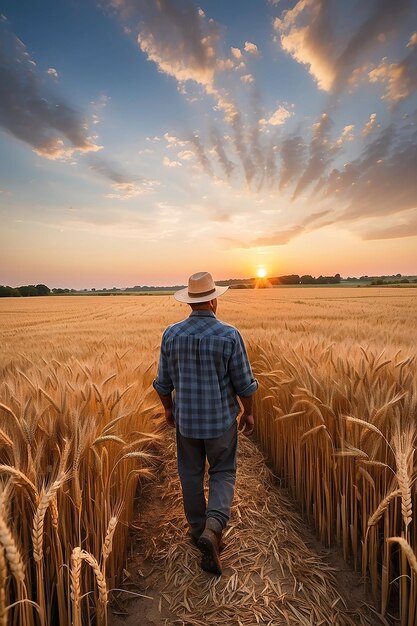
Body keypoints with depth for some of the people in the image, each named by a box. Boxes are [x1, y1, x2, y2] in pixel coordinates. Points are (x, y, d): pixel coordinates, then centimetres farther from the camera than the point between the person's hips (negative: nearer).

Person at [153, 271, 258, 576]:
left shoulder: (171, 333, -10)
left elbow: (164, 381, -1)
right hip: (221, 418, -2)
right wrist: (249, 412, 5)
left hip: (186, 417, 3)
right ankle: (212, 529, 0)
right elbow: (244, 382, -12)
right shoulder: (229, 335, -18)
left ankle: (199, 529, 38)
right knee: (223, 474, 18)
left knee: (192, 474, 22)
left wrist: (168, 407, 15)